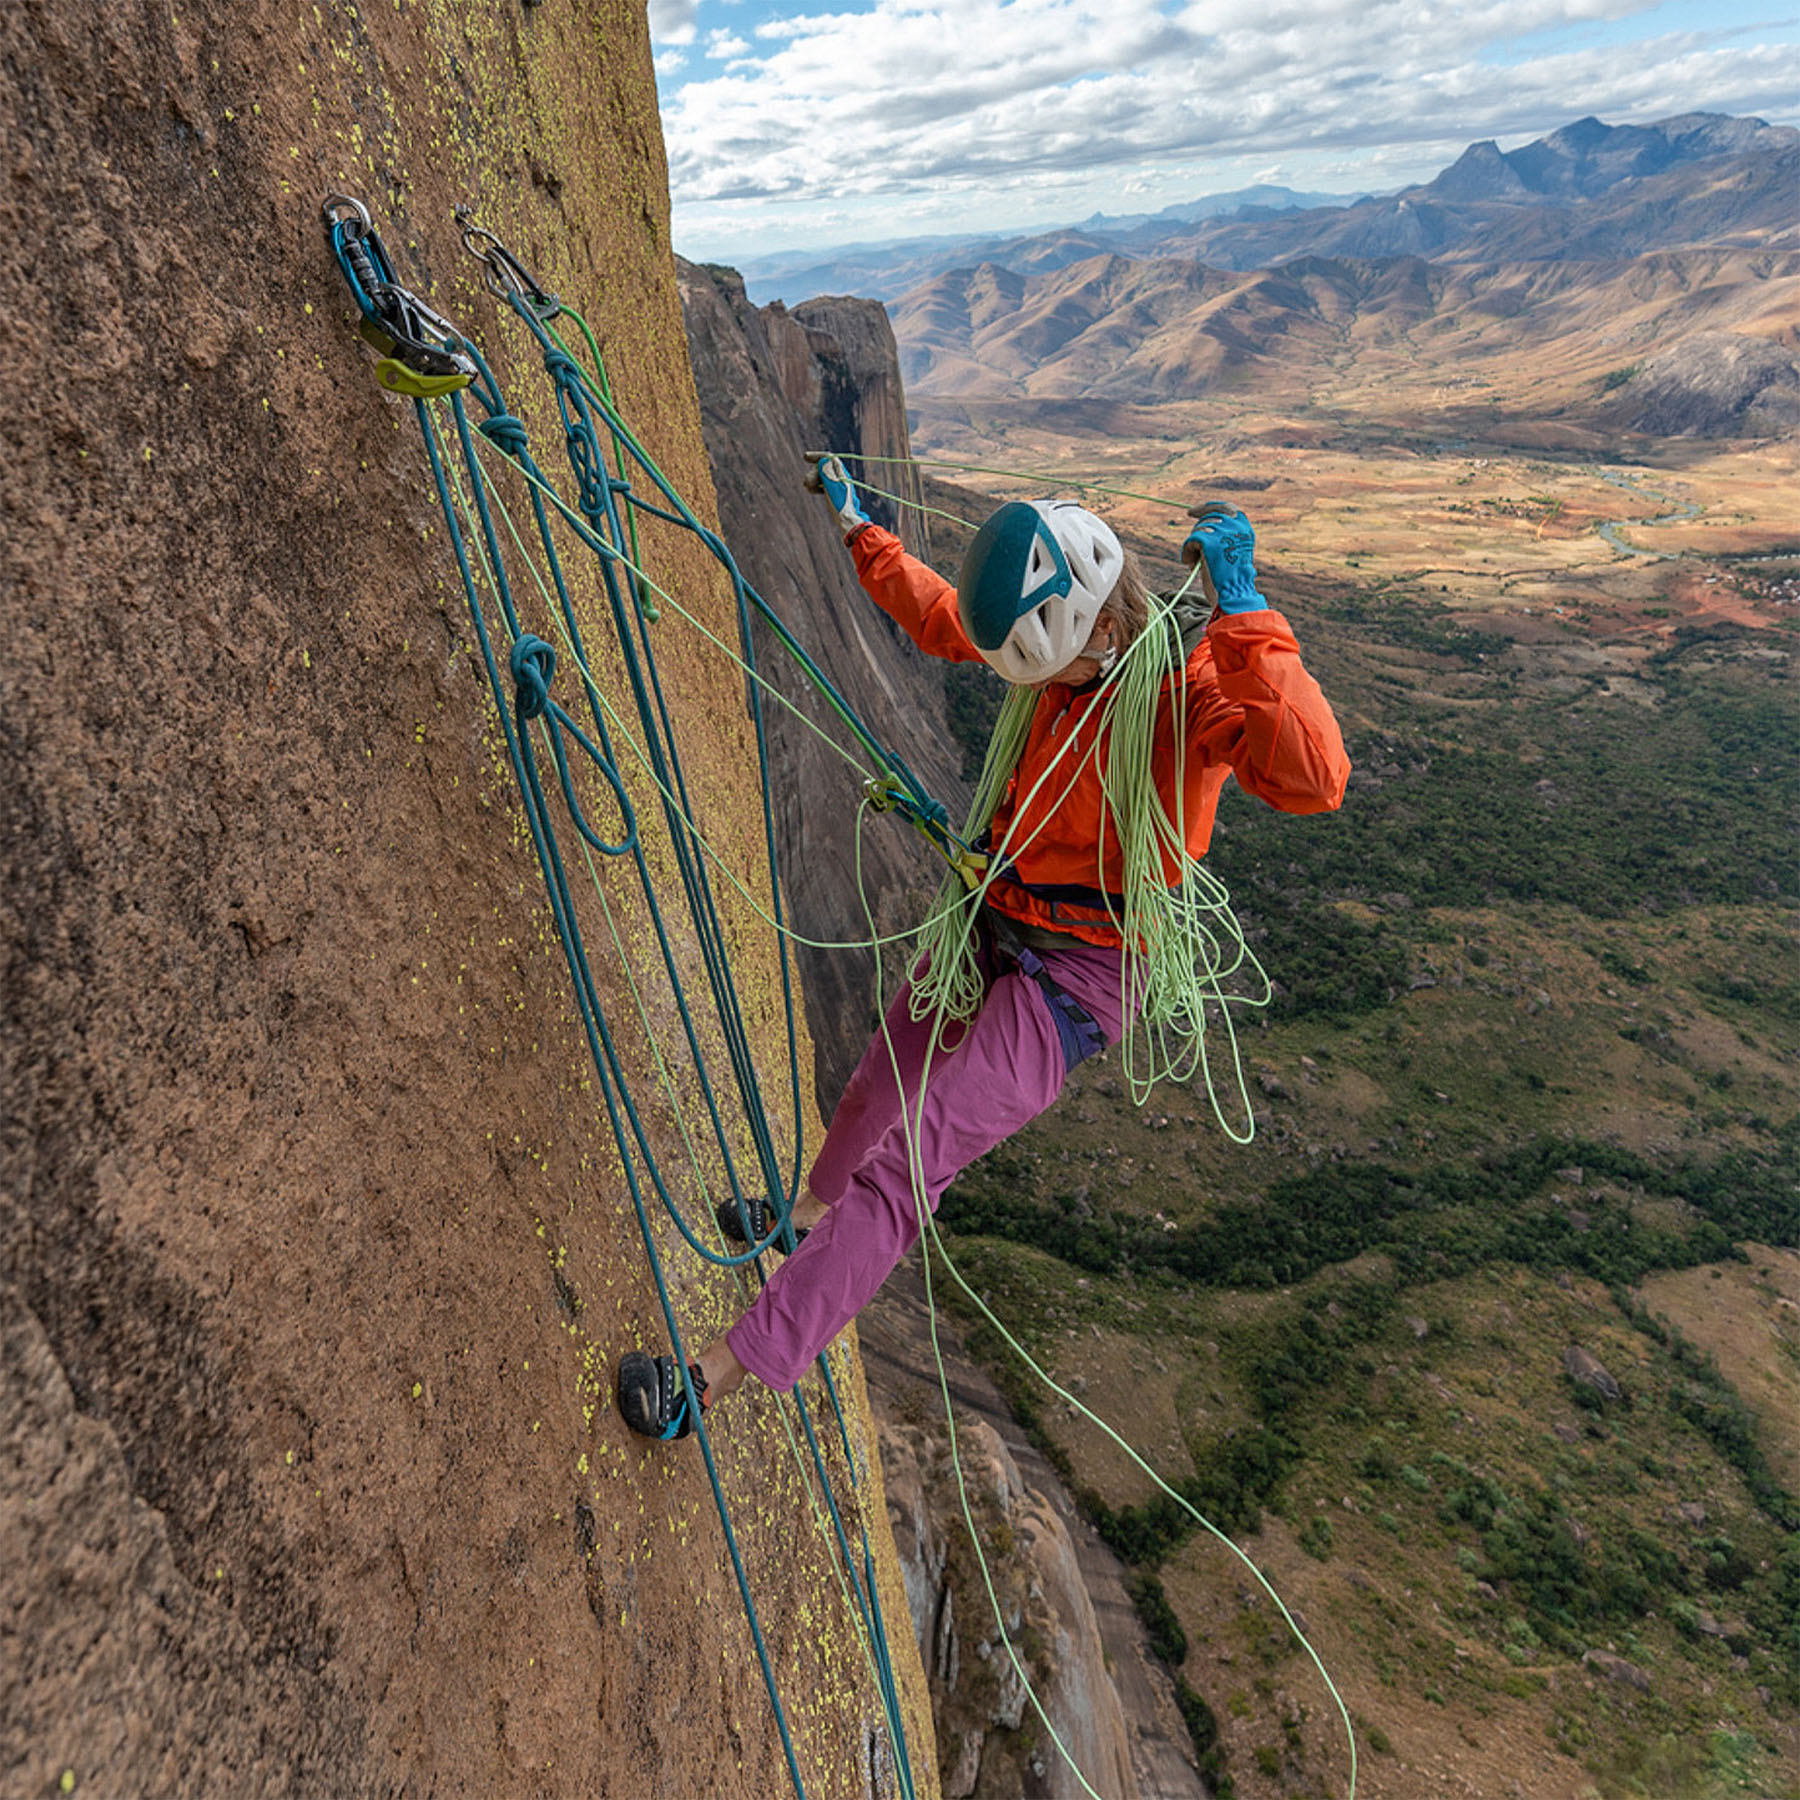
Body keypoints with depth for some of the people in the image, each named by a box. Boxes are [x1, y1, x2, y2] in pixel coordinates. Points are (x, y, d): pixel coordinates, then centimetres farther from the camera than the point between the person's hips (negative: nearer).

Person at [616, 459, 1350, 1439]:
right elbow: (939, 615, 17)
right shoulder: (1062, 640, -1)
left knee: (907, 1159, -13)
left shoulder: (1196, 680, -23)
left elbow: (1312, 779, -42)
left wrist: (1244, 614, -47)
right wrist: (857, 530, 23)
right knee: (874, 1095, 27)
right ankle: (806, 1212, 58)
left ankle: (721, 1371, -3)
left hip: (1076, 974, -8)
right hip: (990, 924, 8)